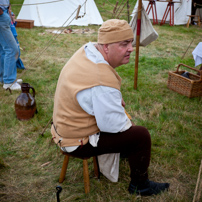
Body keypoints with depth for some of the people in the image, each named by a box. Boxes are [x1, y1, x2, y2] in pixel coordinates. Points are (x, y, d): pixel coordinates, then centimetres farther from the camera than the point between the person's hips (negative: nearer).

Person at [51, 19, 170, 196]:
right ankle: (140, 186, 14)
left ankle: (124, 149, 48)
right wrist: (129, 124, -5)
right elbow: (114, 125, -26)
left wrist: (115, 99, 8)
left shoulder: (88, 49, -5)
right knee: (141, 135, -9)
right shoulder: (103, 82, -35)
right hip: (78, 141, -10)